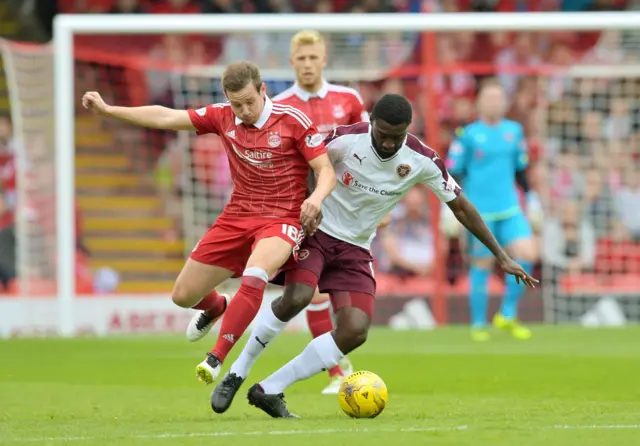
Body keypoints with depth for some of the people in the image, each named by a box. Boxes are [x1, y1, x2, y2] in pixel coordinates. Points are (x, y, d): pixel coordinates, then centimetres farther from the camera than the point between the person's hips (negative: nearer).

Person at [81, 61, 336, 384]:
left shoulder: (293, 121, -12)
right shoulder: (223, 117, 0)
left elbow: (326, 171, -11)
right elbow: (167, 118, 3)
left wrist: (316, 197, -32)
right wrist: (107, 110, 0)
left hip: (282, 220, -5)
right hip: (236, 219, 5)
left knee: (254, 277, -37)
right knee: (183, 295, 9)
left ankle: (217, 358, -33)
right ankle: (216, 308, 47)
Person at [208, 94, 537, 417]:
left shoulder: (423, 161, -10)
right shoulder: (345, 140, -20)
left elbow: (460, 206, 0)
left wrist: (501, 256, 3)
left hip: (355, 248, 4)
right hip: (315, 232, -4)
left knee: (356, 331, -15)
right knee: (297, 297, -32)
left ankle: (270, 390, -5)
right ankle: (237, 373, -13)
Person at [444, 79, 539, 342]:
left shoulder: (514, 131, 10)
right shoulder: (468, 135, -4)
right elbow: (452, 172, -2)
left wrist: (530, 197, 19)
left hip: (510, 209, 4)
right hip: (479, 211, -4)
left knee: (526, 254, -11)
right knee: (482, 265, 0)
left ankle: (507, 315, 5)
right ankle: (478, 325, 14)